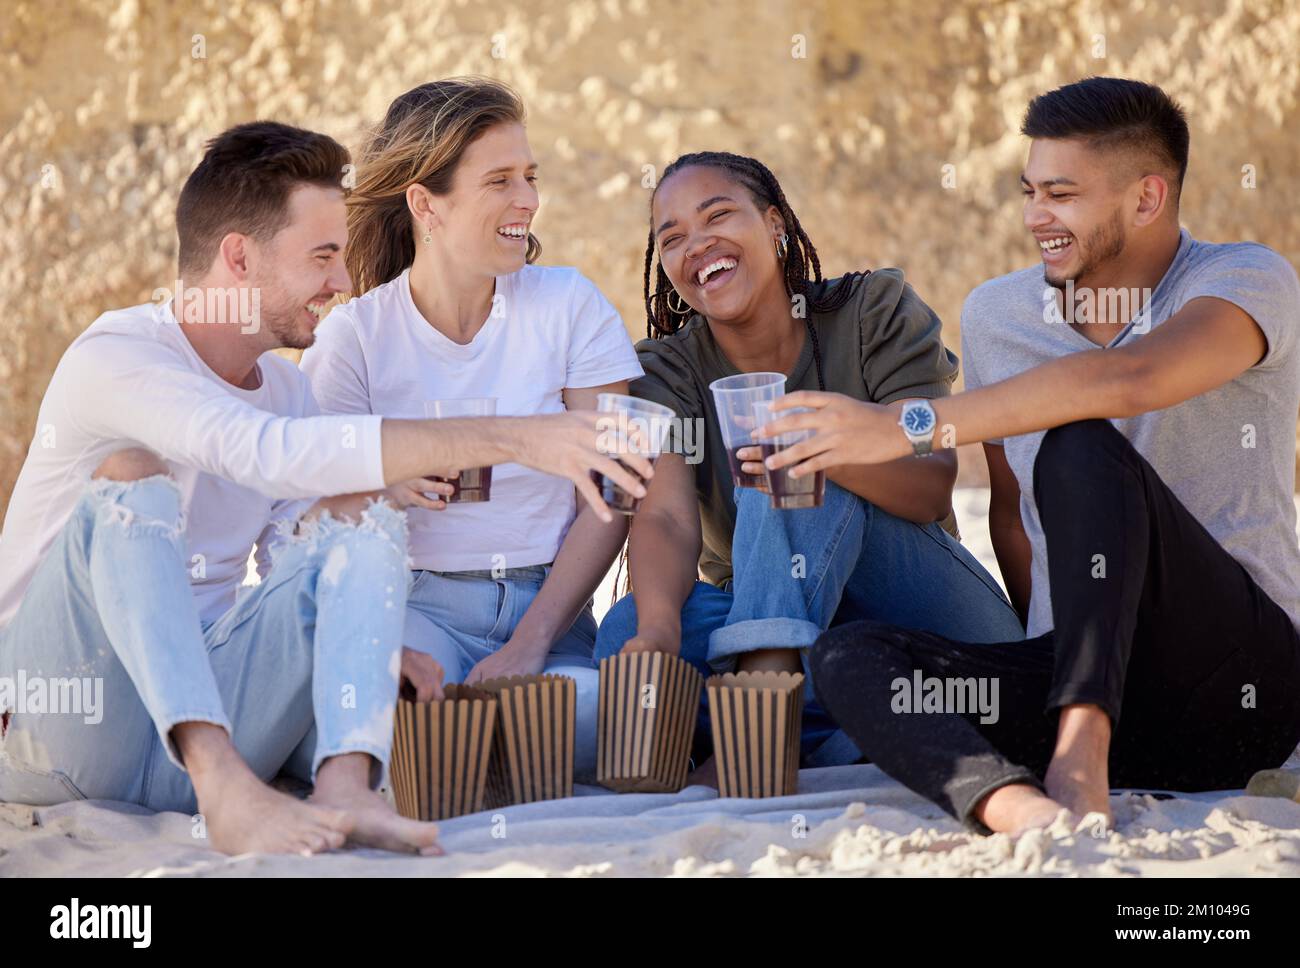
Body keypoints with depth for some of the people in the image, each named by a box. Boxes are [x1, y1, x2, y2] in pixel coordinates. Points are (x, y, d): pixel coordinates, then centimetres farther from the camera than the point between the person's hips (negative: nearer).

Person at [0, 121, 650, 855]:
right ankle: (225, 792, -44)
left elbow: (299, 573, 9)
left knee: (359, 507, -11)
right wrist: (515, 439, -36)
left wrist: (366, 640, -15)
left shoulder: (287, 388, 11)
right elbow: (273, 454, -32)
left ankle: (345, 786, -35)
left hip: (203, 698, 6)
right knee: (128, 473, -29)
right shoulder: (116, 359, -15)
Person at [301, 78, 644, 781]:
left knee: (588, 714, -32)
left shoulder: (568, 306, 3)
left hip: (550, 610, 2)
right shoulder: (355, 337, -1)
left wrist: (530, 643, -13)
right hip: (418, 605, -2)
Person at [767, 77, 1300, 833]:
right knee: (848, 654, -20)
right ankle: (1016, 806, -49)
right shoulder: (998, 315, 13)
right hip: (1084, 679, 5)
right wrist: (1062, 649, 12)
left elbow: (1127, 381, -27)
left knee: (1081, 448, -28)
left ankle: (1081, 758, -37)